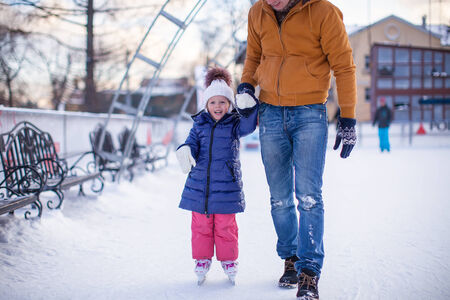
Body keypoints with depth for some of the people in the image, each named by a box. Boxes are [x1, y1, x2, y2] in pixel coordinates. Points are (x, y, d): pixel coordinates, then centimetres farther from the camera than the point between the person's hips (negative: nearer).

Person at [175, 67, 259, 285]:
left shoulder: (234, 124, 0)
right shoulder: (199, 124, 6)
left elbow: (247, 126, -18)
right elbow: (192, 142, 0)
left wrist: (247, 109, -36)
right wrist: (185, 151, -24)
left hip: (226, 185, -2)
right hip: (199, 183, 2)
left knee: (225, 226, 6)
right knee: (201, 225, 9)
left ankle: (229, 260, 21)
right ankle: (202, 259, 23)